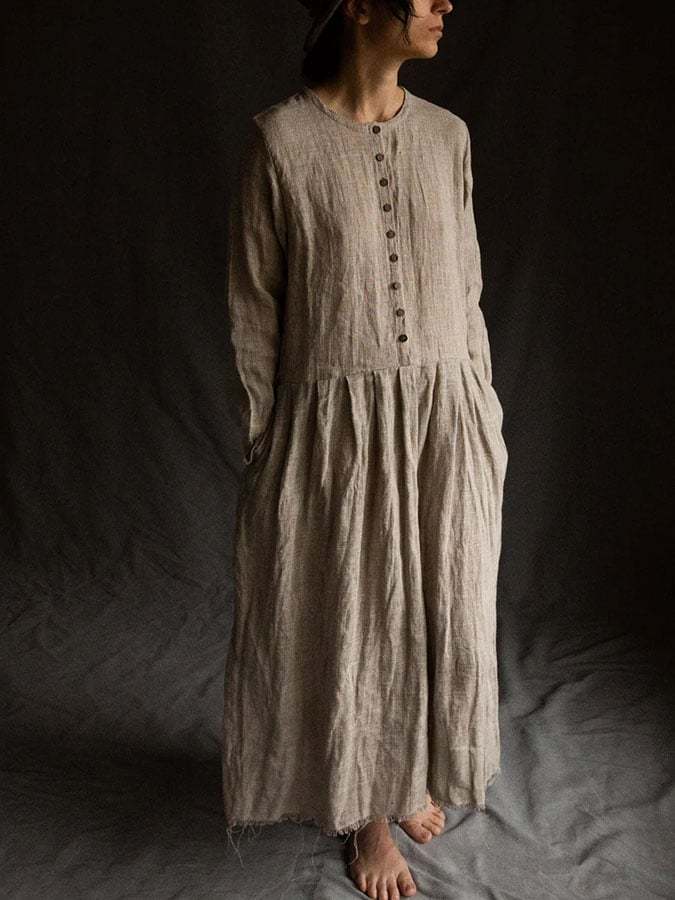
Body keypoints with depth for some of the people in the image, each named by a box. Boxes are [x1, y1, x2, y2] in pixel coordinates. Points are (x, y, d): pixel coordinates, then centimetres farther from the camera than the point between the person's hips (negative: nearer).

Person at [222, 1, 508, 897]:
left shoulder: (447, 135, 3)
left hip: (445, 416, 4)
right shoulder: (281, 136, -9)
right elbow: (254, 305, -5)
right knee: (353, 620, 9)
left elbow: (467, 292, 9)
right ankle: (369, 810, 33)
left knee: (440, 611, 15)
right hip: (336, 421, -4)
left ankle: (413, 776, 42)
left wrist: (483, 416, 10)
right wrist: (264, 443, -3)